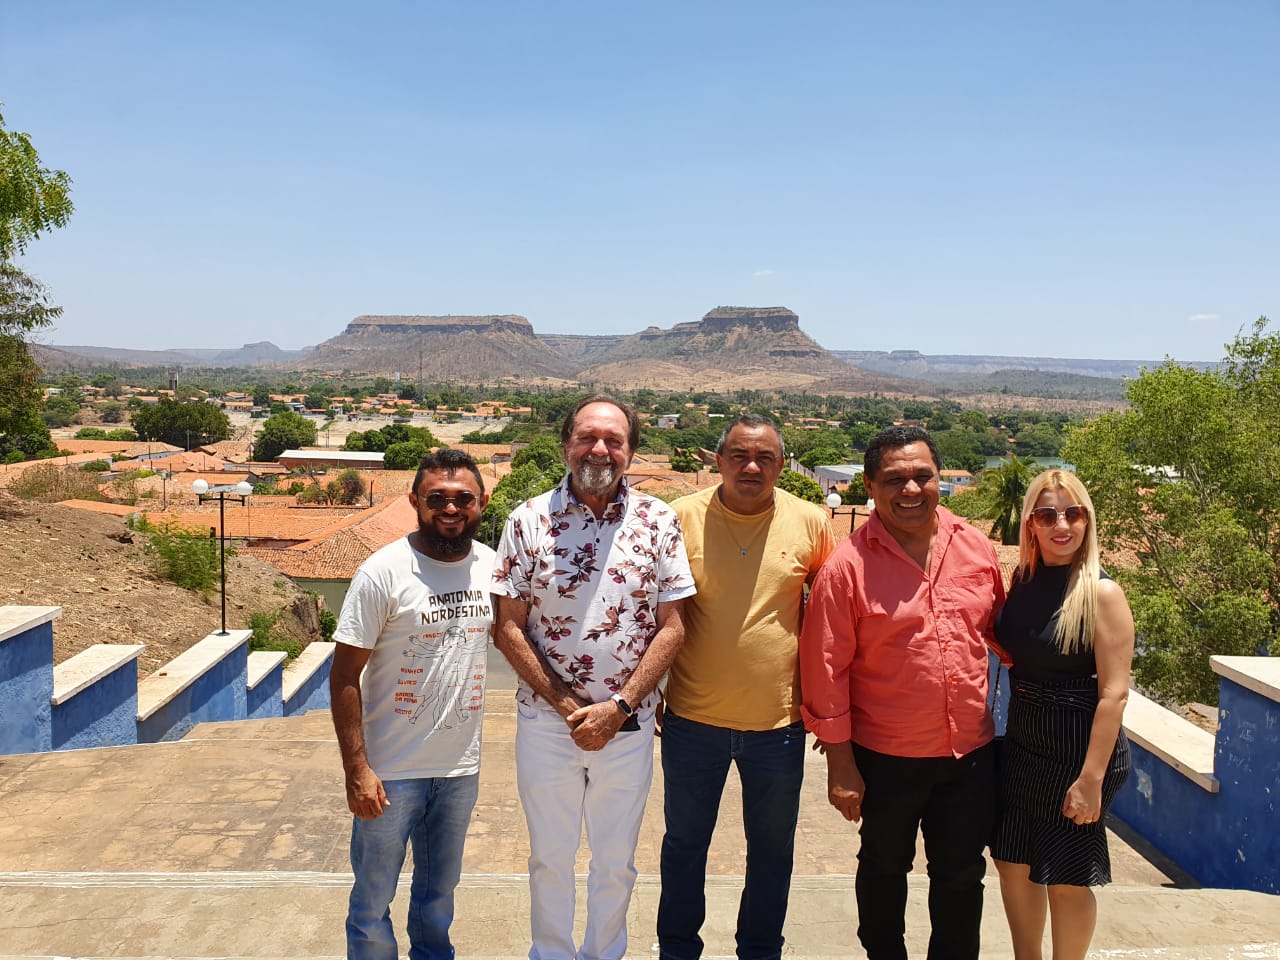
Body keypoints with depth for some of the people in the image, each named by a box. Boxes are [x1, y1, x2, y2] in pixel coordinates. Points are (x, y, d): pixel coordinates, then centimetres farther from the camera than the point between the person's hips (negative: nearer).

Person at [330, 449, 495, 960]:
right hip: (391, 769, -4)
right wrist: (356, 770, -16)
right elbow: (344, 677, -13)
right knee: (373, 899, 12)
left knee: (439, 893, 21)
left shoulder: (492, 566, -2)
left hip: (461, 767, 4)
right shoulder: (383, 572, -15)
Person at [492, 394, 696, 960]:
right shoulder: (528, 521, -6)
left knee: (616, 861, 17)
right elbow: (508, 628, -6)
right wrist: (566, 706, -13)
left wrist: (618, 707, -14)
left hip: (628, 723, 1)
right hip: (546, 720, 0)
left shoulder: (659, 521, -5)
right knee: (550, 856, 17)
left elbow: (671, 627, -6)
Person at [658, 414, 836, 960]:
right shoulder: (683, 518, -7)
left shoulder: (810, 523, -5)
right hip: (693, 717, 0)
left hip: (779, 721, 1)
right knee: (684, 844, 17)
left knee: (772, 851, 18)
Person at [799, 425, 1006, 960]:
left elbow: (1000, 628, 14)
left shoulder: (976, 547, -1)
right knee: (885, 870, 18)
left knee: (961, 876, 16)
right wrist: (840, 763, -11)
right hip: (885, 756, -2)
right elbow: (825, 667, -12)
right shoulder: (849, 565, -14)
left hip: (971, 753, 3)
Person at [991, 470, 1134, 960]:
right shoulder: (1022, 581, 1)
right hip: (1021, 746, 6)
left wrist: (1091, 778, -20)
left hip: (1077, 751, -6)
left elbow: (1114, 693, -18)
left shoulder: (1101, 593, -16)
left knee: (1066, 876, 9)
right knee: (1013, 860, 16)